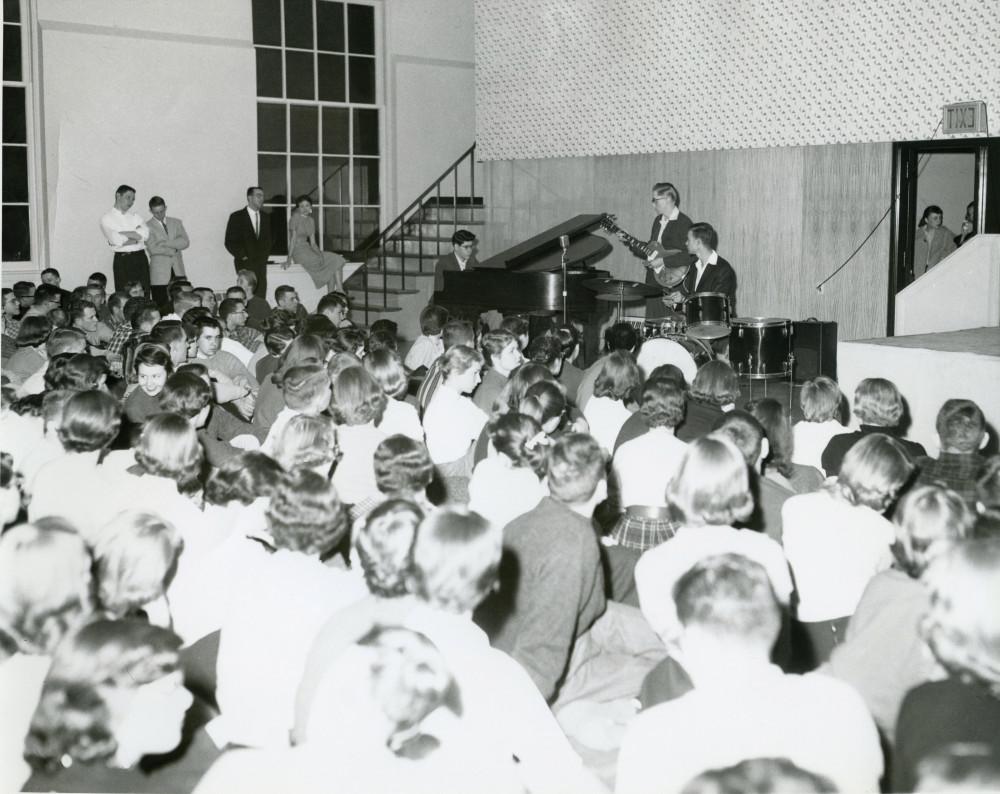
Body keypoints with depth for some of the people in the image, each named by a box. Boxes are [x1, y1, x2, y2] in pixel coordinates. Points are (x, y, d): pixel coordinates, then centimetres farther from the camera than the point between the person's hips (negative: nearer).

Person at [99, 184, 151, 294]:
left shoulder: (135, 216, 16)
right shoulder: (107, 218, 2)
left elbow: (145, 234, -3)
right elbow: (116, 240, -13)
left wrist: (122, 234, -9)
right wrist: (136, 237, -3)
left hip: (141, 259, 4)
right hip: (123, 260, -4)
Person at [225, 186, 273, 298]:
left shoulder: (266, 218, 15)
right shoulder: (236, 217, 1)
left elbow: (270, 239, 21)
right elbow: (229, 242, -2)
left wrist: (265, 254, 5)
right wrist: (243, 256, -9)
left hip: (261, 263, 4)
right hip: (245, 264, -4)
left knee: (261, 296, -5)